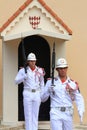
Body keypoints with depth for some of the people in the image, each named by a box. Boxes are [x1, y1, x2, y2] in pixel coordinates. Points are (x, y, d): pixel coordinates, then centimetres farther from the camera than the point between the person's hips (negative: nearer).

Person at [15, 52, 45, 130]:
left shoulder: (40, 70, 4)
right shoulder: (23, 70, -2)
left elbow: (42, 84, 10)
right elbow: (17, 81, -7)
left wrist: (41, 95, 6)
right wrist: (24, 76, -22)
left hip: (37, 94, 2)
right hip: (27, 94, -2)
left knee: (35, 115, 5)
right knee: (28, 115, -1)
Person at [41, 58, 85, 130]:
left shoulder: (73, 84, 5)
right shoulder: (51, 82, 2)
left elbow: (79, 99, 0)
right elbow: (43, 99, 5)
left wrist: (81, 111, -18)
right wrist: (48, 89, -14)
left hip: (68, 114, 2)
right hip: (55, 114, -2)